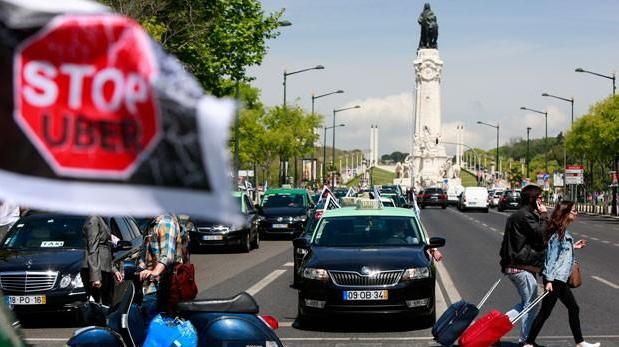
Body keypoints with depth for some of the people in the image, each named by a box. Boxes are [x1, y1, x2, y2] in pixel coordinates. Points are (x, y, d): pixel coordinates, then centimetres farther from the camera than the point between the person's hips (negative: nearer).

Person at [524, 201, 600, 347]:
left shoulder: (565, 233, 12)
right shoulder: (558, 233, -17)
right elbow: (552, 256, -20)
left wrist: (573, 246, 18)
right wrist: (549, 280, -22)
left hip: (561, 279, 10)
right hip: (554, 279, -10)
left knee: (573, 308, 16)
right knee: (545, 312, -5)